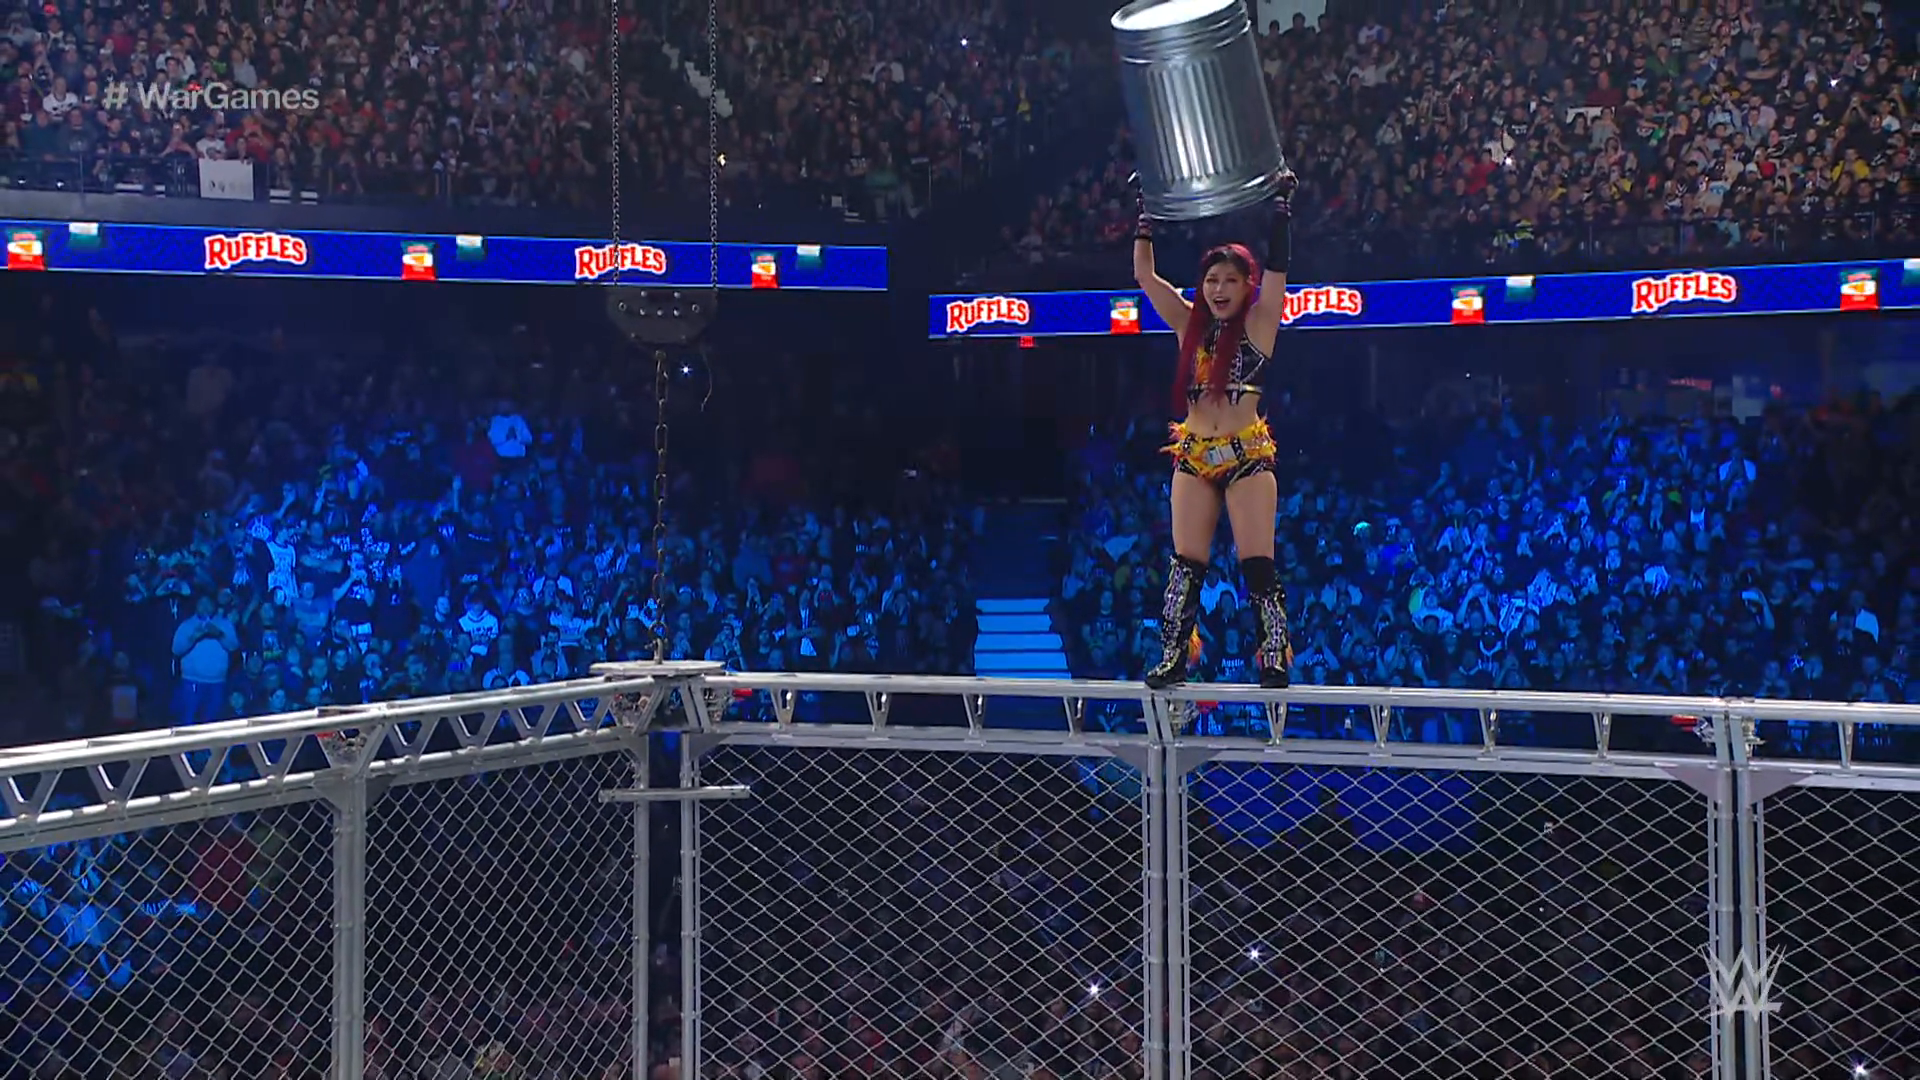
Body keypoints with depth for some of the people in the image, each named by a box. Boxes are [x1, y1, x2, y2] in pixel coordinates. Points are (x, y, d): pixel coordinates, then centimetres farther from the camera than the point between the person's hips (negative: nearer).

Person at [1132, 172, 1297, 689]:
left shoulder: (1258, 323, 0)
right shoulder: (1190, 325, 11)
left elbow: (1277, 268, -10)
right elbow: (1145, 277, 12)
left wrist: (1281, 207, -11)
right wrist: (1146, 220, 9)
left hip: (1248, 456, -4)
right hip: (1193, 456, 4)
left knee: (1257, 564, -6)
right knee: (1185, 564, 3)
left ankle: (1275, 661, -4)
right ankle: (1173, 659, 5)